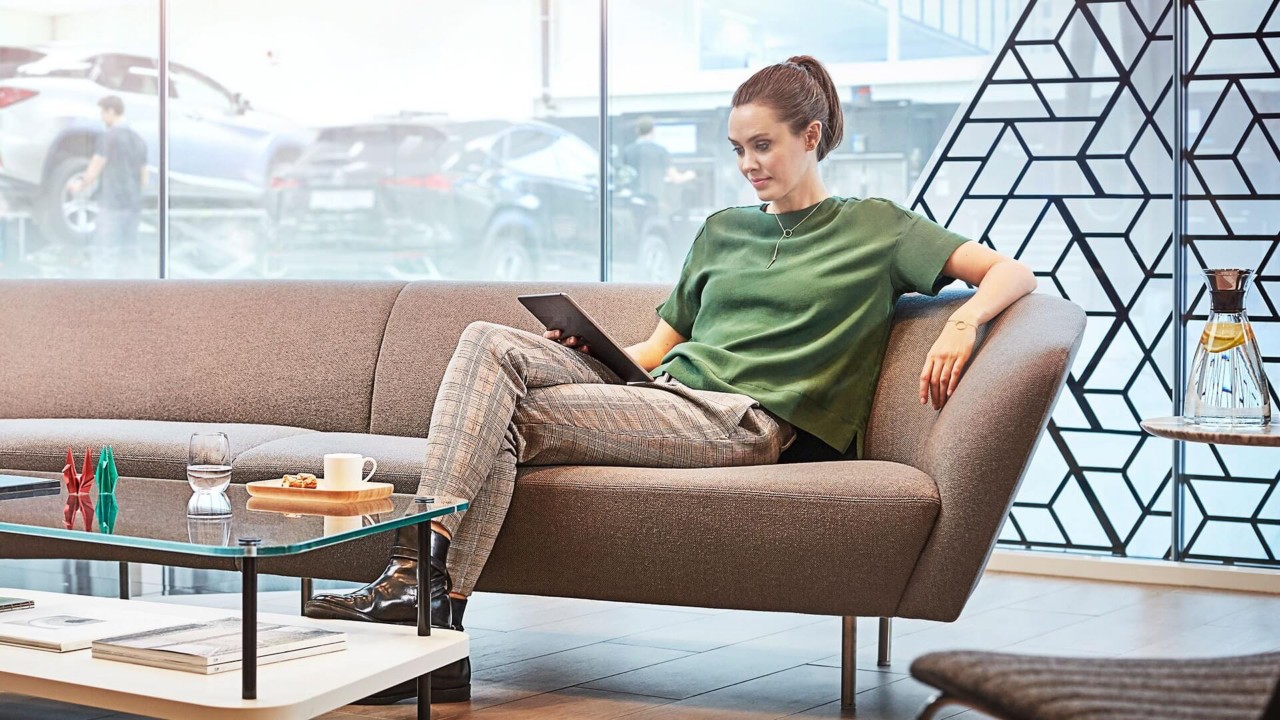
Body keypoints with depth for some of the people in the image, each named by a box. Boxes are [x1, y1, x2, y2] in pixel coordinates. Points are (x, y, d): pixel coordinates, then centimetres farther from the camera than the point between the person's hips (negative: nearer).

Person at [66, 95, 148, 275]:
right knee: (131, 252, 12)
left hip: (112, 205, -7)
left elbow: (94, 172, -6)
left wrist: (80, 186, 12)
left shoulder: (108, 136, -8)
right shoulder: (138, 139, 14)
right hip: (134, 205, 7)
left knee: (103, 255, -8)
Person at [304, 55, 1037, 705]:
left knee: (514, 416, -23)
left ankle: (436, 620, -24)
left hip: (742, 423, -6)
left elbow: (1012, 273, 4)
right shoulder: (723, 230, 28)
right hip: (662, 389, 6)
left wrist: (962, 323, -17)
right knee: (491, 343, -19)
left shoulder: (873, 228, 11)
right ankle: (421, 564, -32)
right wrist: (591, 346, 4)